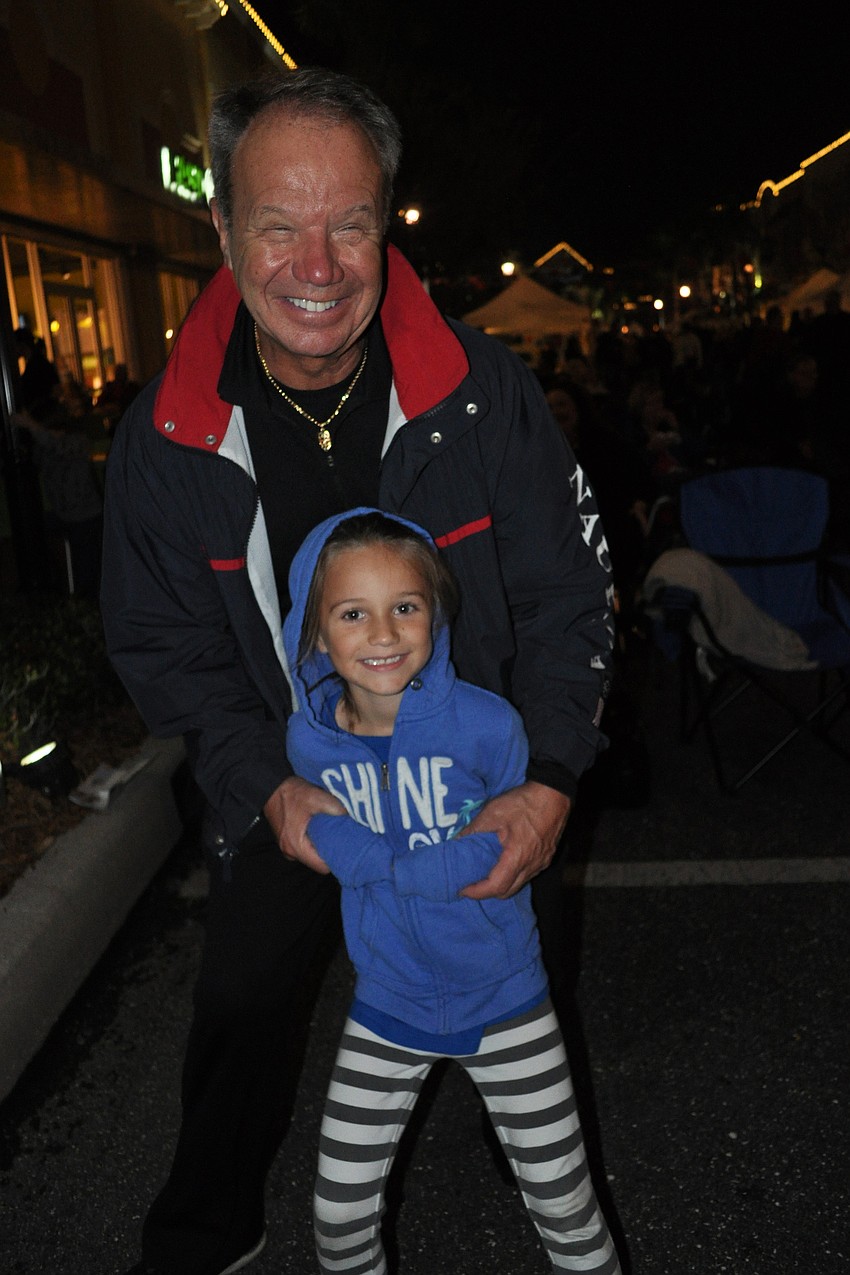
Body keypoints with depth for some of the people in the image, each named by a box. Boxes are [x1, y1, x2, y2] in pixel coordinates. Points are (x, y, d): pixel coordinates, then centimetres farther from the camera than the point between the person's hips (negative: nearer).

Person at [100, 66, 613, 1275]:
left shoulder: (484, 389, -18)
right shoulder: (167, 432, -15)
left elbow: (566, 593, -11)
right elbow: (163, 641, -5)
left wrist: (551, 778, -20)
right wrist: (265, 787, -16)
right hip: (286, 793, 1)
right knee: (241, 1011, 14)